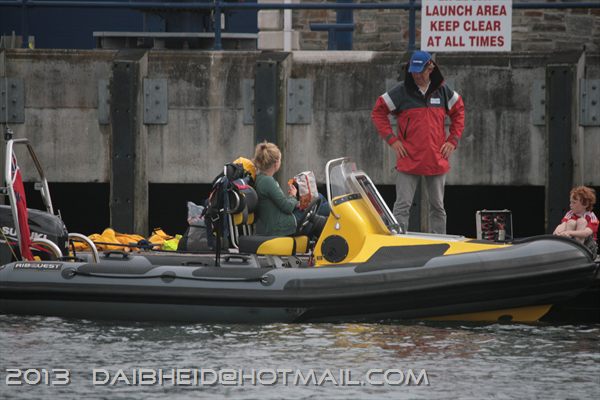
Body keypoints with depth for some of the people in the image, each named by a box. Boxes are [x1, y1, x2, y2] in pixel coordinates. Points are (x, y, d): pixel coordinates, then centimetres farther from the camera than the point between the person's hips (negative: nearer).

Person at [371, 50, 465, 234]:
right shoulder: (401, 91, -3)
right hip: (408, 161, -3)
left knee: (438, 207, 11)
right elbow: (378, 112, 3)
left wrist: (453, 140, 8)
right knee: (402, 205, -7)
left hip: (437, 161, 3)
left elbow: (459, 111, 18)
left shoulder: (443, 91, 4)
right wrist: (392, 140, -5)